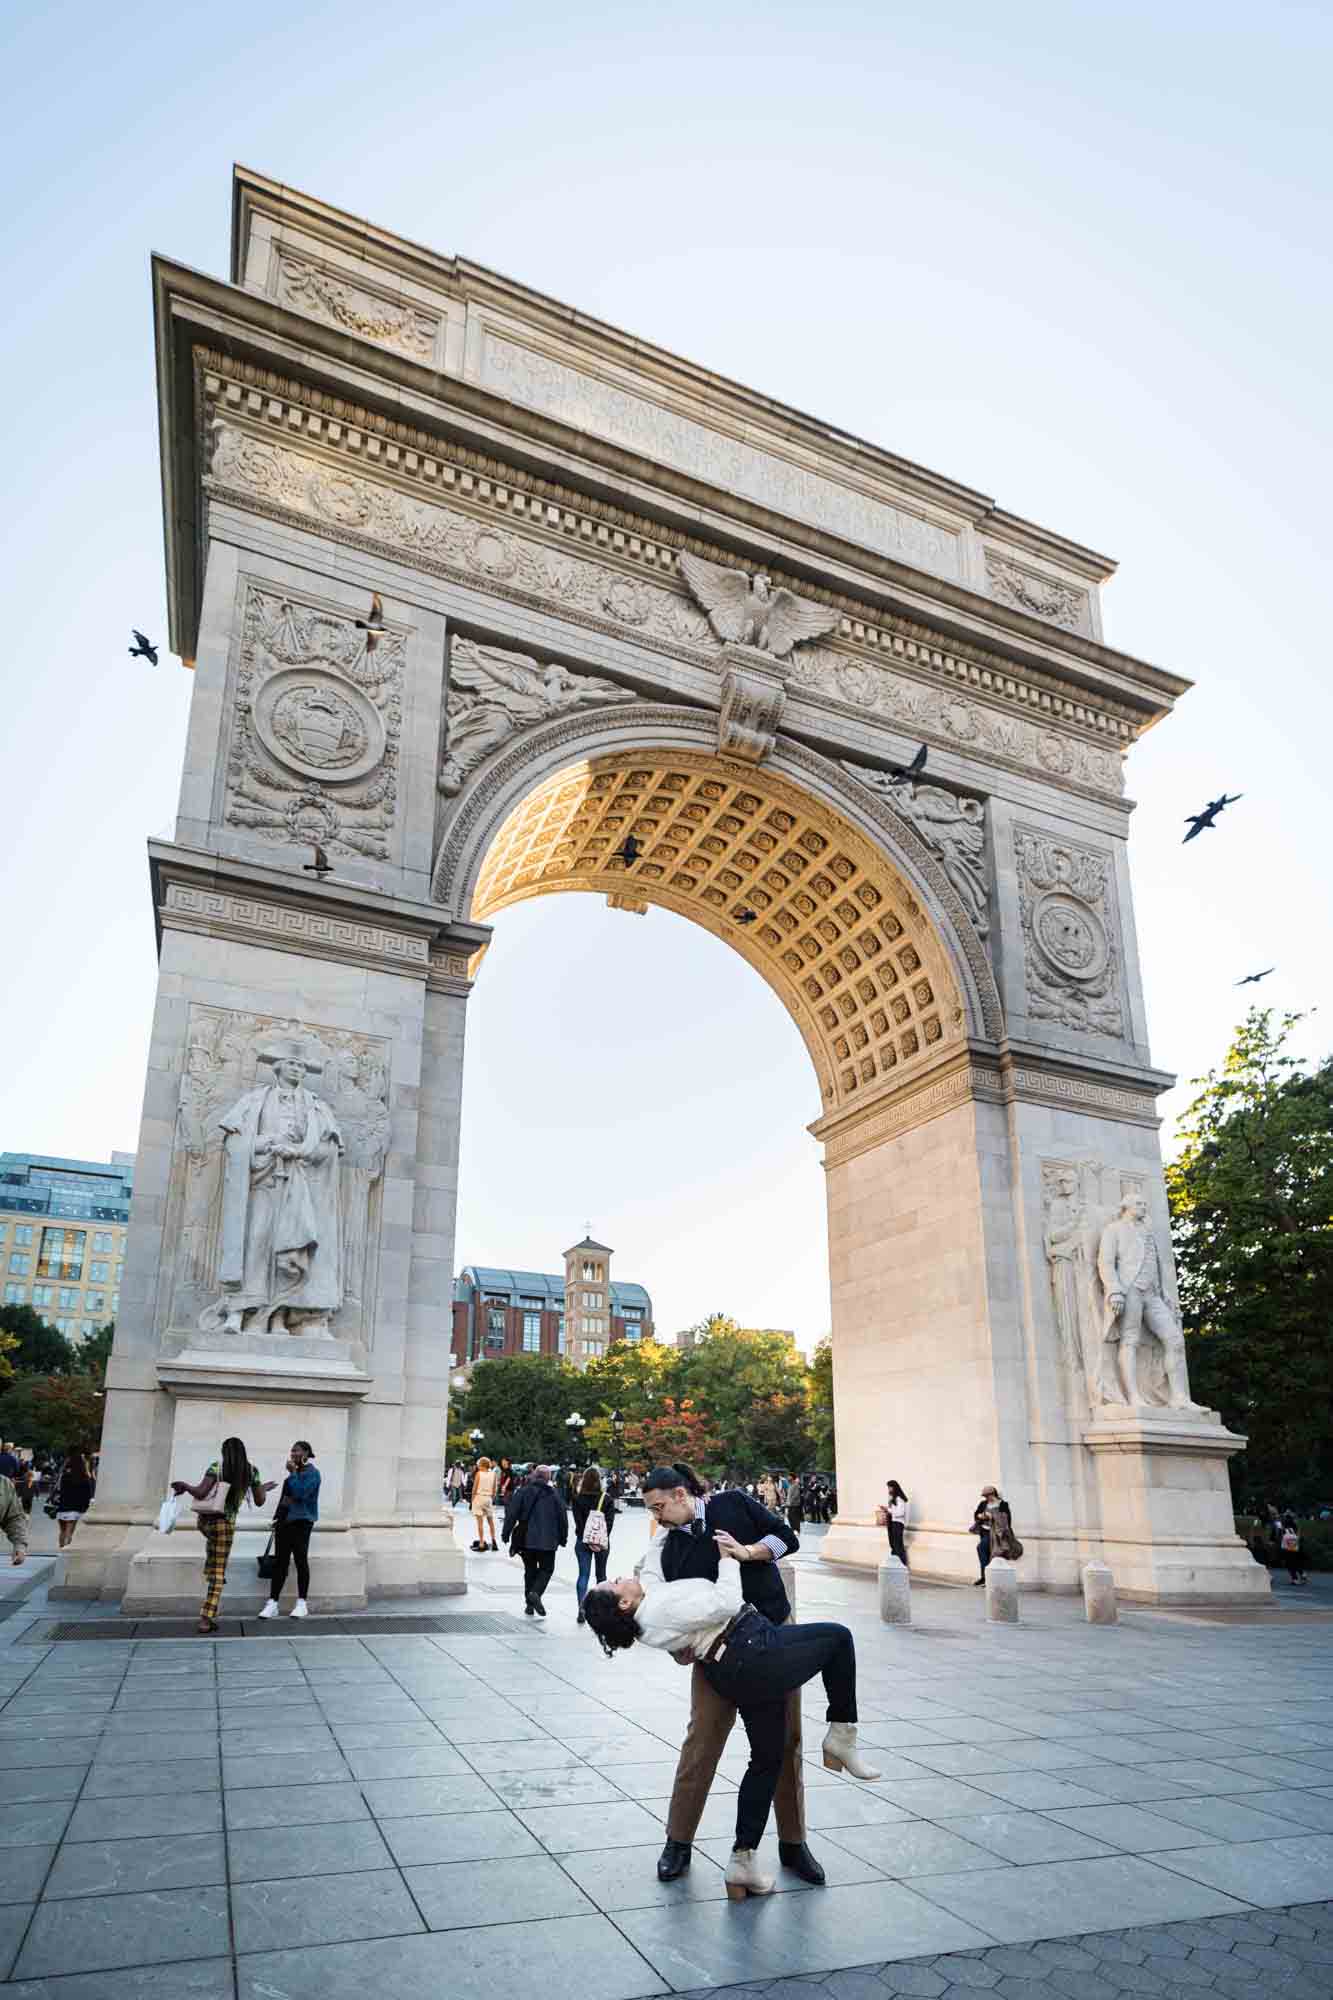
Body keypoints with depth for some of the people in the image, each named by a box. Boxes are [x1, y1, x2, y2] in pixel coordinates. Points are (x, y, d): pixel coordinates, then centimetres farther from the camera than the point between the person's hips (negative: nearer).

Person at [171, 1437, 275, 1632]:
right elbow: (259, 1501, 7)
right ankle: (206, 1618, -3)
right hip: (226, 1524, -1)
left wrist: (183, 1485, 2)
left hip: (204, 1521, 1)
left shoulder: (217, 1467, -4)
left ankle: (209, 1572, 32)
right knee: (218, 1573, 6)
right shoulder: (251, 1471, 1)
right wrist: (264, 1489, 27)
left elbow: (200, 1493, -14)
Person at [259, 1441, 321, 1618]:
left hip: (301, 1522, -7)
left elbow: (299, 1493, -22)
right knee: (280, 1562, 4)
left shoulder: (312, 1473, -8)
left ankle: (302, 1604, 7)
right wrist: (277, 1518, 19)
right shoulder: (295, 1472, 17)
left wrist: (292, 1473, -15)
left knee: (300, 1561, -2)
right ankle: (272, 1604, 5)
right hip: (284, 1520, 7)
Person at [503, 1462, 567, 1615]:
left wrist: (506, 1533, 3)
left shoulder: (523, 1491, 0)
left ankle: (530, 1605, 14)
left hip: (526, 1539, 2)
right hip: (547, 1540, -2)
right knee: (546, 1569, 10)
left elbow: (512, 1514, -4)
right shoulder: (554, 1494, 0)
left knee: (530, 1570, 14)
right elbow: (562, 1518, 3)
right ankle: (536, 1593, -15)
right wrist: (563, 1538, 13)